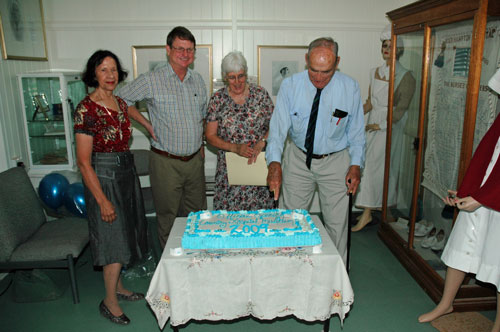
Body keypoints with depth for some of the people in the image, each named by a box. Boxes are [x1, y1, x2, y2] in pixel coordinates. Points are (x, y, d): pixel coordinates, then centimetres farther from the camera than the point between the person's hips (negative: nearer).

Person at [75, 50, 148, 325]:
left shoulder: (121, 104, 6)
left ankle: (118, 286, 37)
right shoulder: (86, 109, -17)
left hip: (127, 173, 8)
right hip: (104, 178, -7)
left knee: (125, 236, 17)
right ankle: (110, 302, 19)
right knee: (114, 240, 0)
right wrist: (102, 200, -20)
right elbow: (83, 162, -18)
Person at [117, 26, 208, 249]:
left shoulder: (198, 80, 8)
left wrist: (200, 144, 13)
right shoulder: (152, 80, -8)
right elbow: (122, 99, 2)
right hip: (166, 161, -5)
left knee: (197, 214, 15)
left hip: (195, 160, 5)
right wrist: (148, 125, -4)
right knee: (168, 217, 5)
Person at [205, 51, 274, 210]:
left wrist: (261, 142, -13)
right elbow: (210, 136, 0)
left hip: (259, 164, 1)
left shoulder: (260, 94, 2)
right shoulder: (217, 99, 0)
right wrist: (235, 148, -15)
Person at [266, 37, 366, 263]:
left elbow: (356, 130, 1)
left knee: (336, 223, 7)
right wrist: (274, 162, -29)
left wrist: (356, 164, -5)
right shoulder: (290, 85, -11)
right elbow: (278, 126, -15)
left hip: (335, 161, 0)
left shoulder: (350, 88, -9)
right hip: (297, 159, 1)